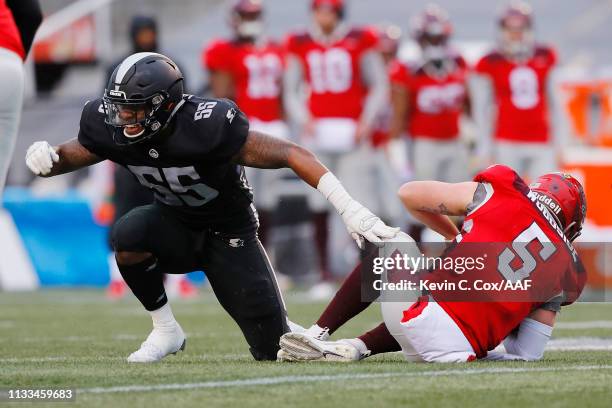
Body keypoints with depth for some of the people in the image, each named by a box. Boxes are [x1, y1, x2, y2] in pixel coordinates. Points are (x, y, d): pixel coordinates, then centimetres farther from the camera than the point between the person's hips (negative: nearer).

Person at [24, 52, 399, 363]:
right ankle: (166, 332, -11)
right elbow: (72, 156, 0)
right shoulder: (110, 126, -19)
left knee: (275, 353, -6)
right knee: (128, 236, -33)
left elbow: (291, 154, -32)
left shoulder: (206, 126, -34)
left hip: (229, 233, -3)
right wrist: (47, 159, -26)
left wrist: (349, 209, -40)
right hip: (176, 225, 3)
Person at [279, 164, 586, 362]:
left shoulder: (500, 192, 7)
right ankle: (355, 348, 12)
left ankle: (317, 334, 24)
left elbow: (409, 194, 16)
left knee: (394, 245, 30)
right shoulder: (568, 272, 12)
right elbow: (528, 353, 11)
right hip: (459, 350, 2)